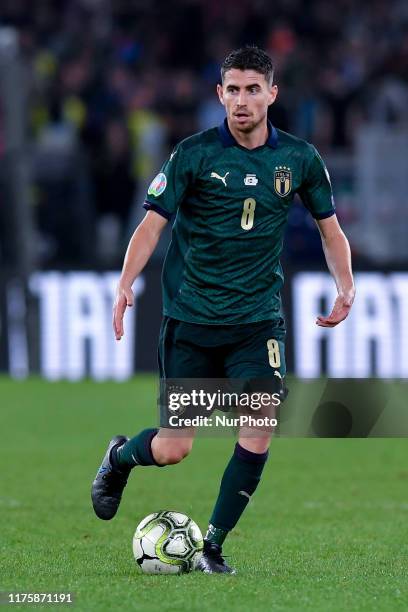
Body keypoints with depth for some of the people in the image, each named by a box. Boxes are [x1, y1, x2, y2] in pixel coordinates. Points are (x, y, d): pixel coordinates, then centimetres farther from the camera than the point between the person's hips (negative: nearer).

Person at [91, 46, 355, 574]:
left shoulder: (299, 158, 2)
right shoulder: (193, 154, -6)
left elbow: (329, 228, 14)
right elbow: (152, 225, -7)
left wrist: (345, 287, -2)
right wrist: (125, 285, -22)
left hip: (257, 319, 2)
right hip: (190, 318, -2)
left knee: (260, 429, -16)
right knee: (174, 449, -1)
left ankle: (213, 546, 0)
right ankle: (118, 458, 35)